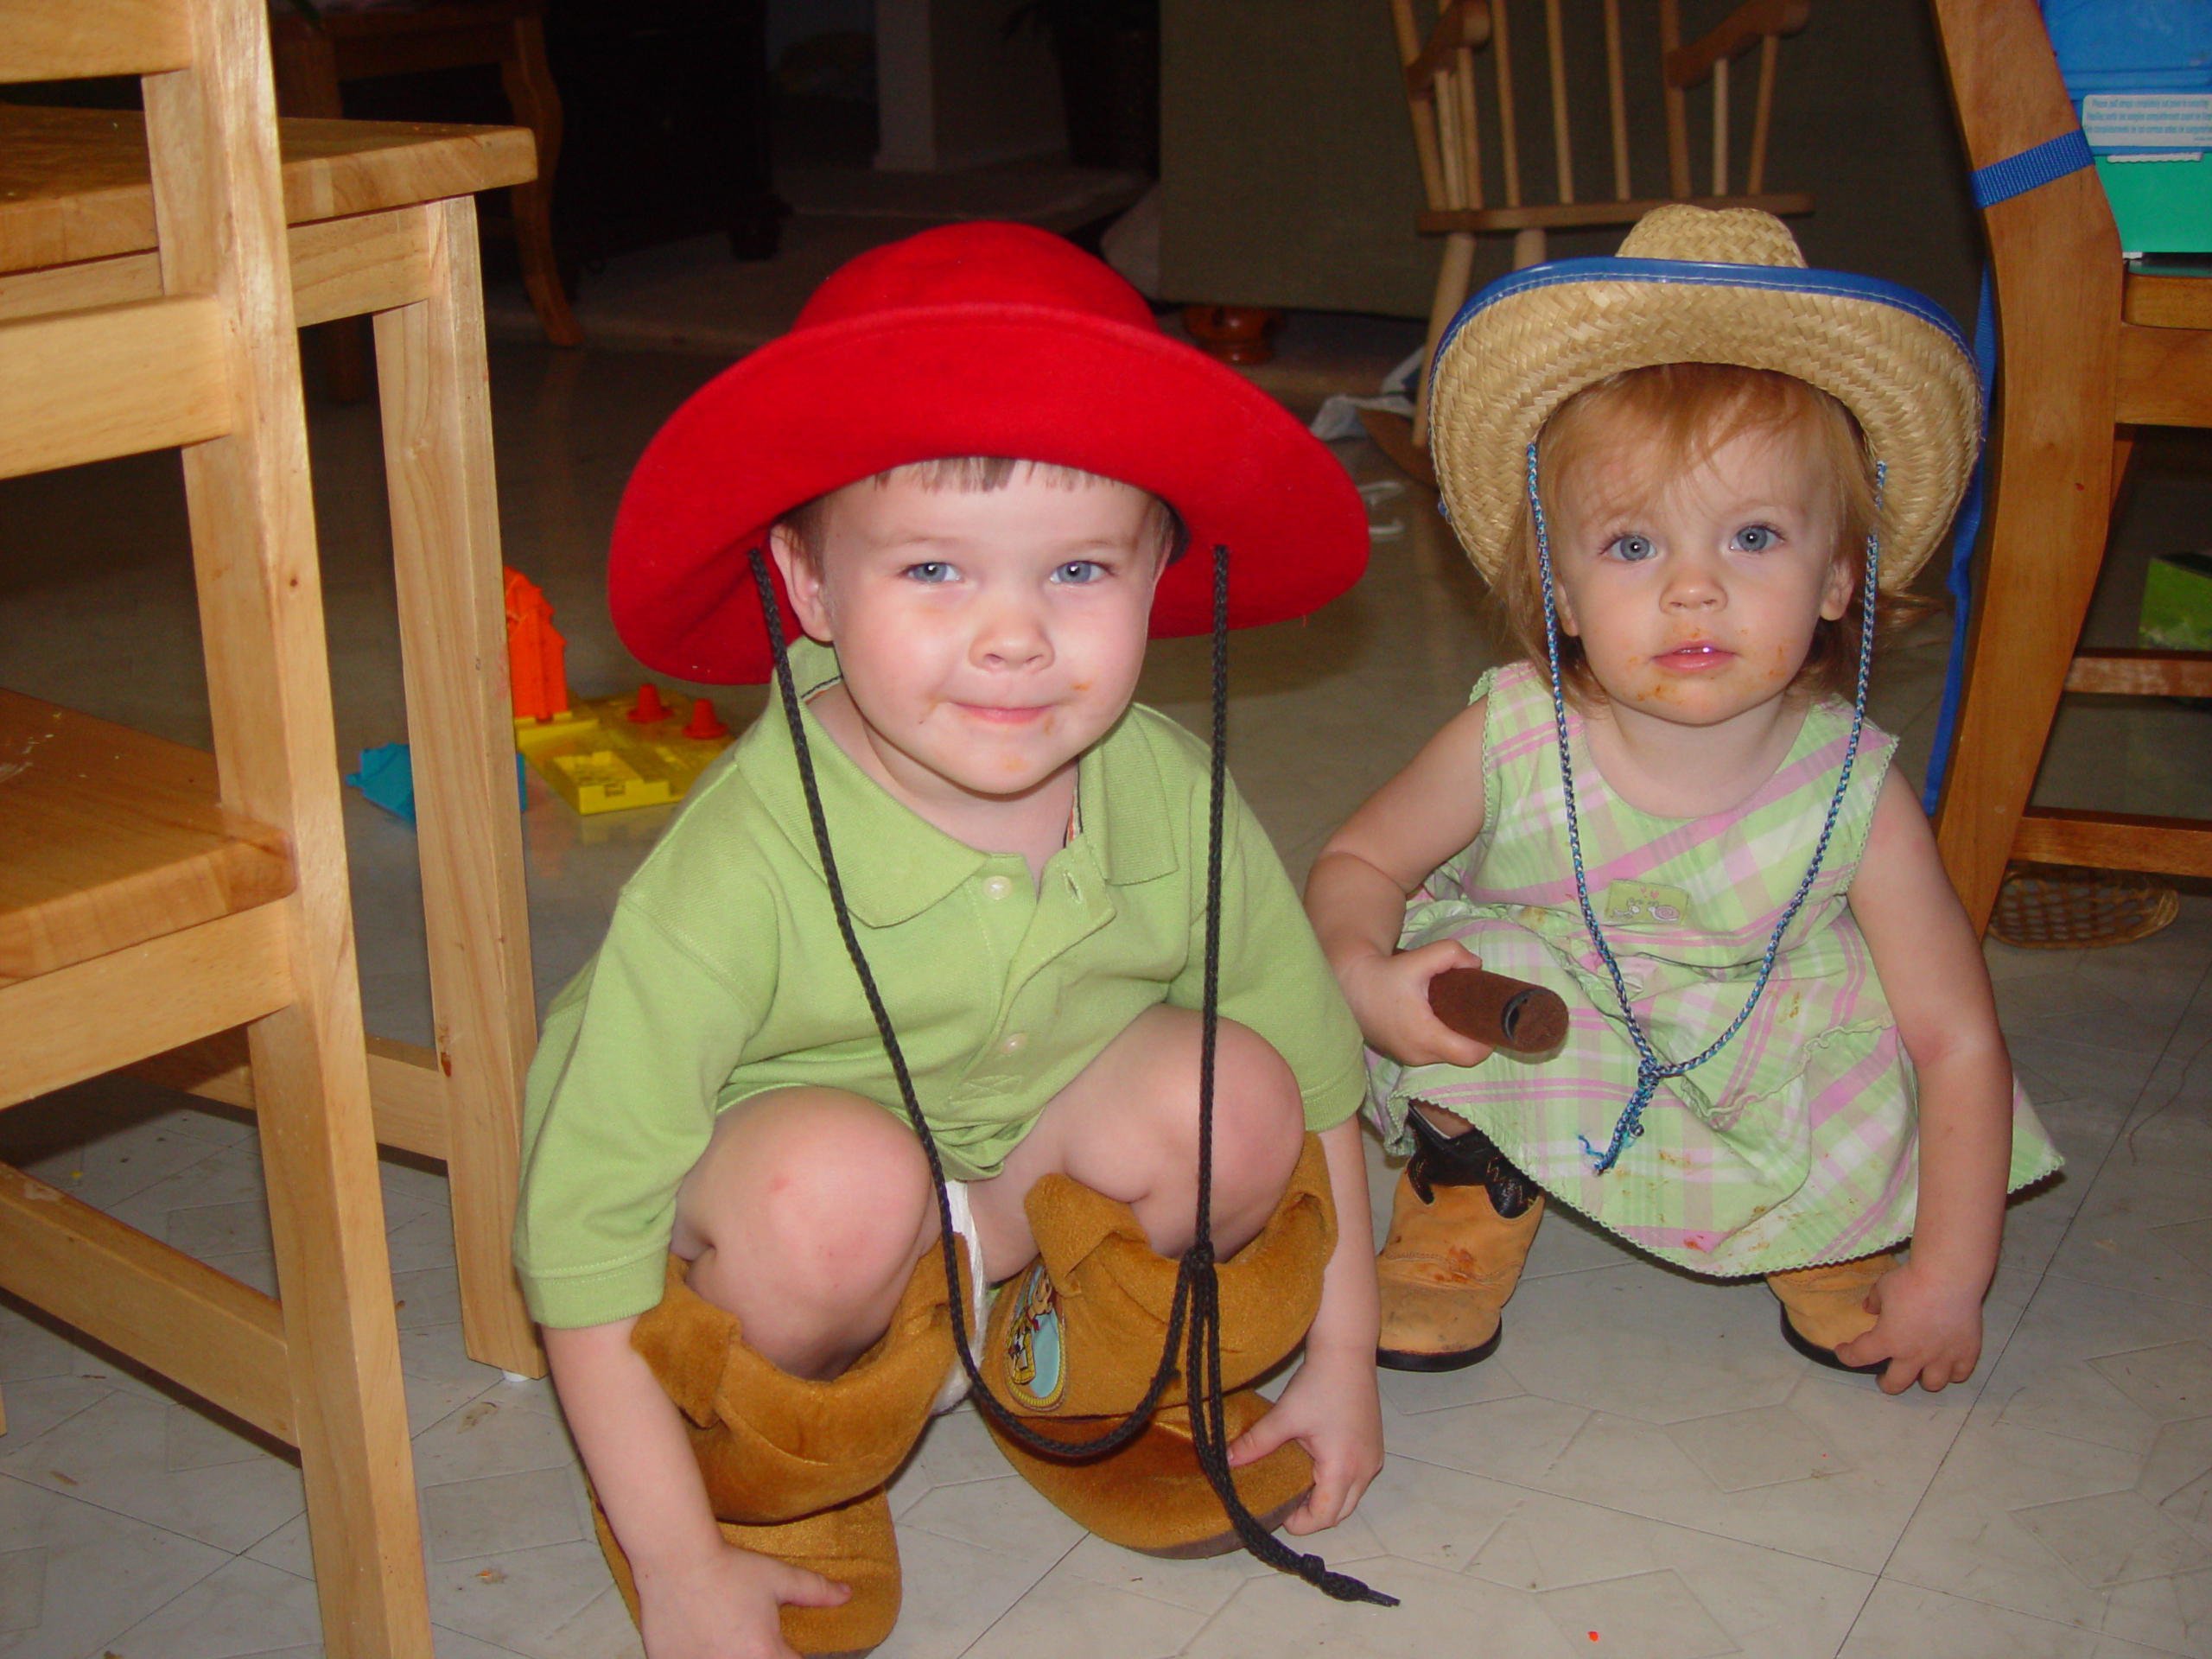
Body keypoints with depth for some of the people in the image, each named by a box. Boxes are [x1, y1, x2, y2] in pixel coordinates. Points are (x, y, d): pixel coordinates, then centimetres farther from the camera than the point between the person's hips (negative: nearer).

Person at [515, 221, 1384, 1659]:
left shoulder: (1167, 796, -19)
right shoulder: (744, 866, -32)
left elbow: (1321, 1065, -3)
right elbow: (581, 1217, -25)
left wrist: (1342, 1364, 1)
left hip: (1037, 1185, 4)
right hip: (774, 1211, -4)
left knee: (1235, 1093, -22)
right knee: (837, 1177, -36)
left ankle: (1070, 1373, 9)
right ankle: (771, 1474, -2)